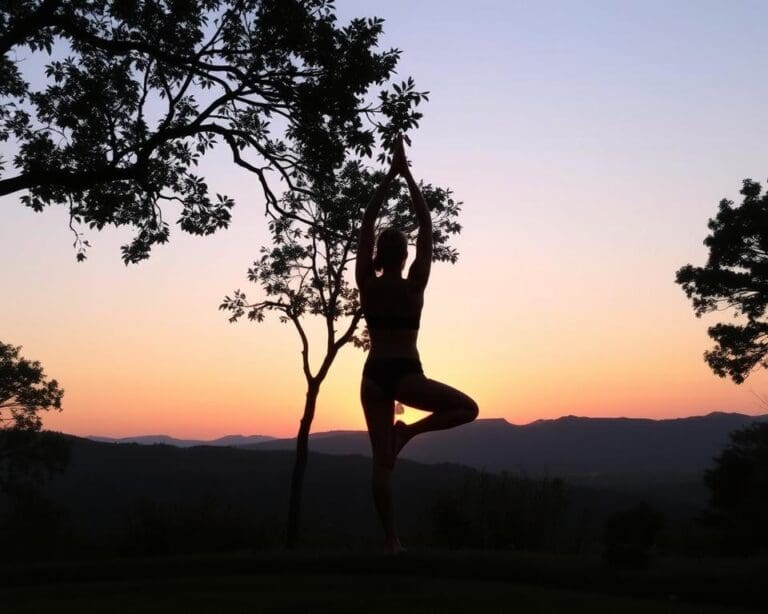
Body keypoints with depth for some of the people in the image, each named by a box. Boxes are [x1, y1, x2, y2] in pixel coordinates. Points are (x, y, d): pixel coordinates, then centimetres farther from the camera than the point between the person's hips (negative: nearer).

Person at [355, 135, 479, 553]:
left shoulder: (367, 284, -1)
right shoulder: (414, 285, -7)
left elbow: (366, 224, 4)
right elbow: (427, 226, -2)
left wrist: (389, 176, 7)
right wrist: (407, 175, 1)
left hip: (373, 375, 4)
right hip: (406, 374, -4)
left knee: (381, 461, 7)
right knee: (467, 408, 14)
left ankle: (391, 539, 5)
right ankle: (407, 431, -3)